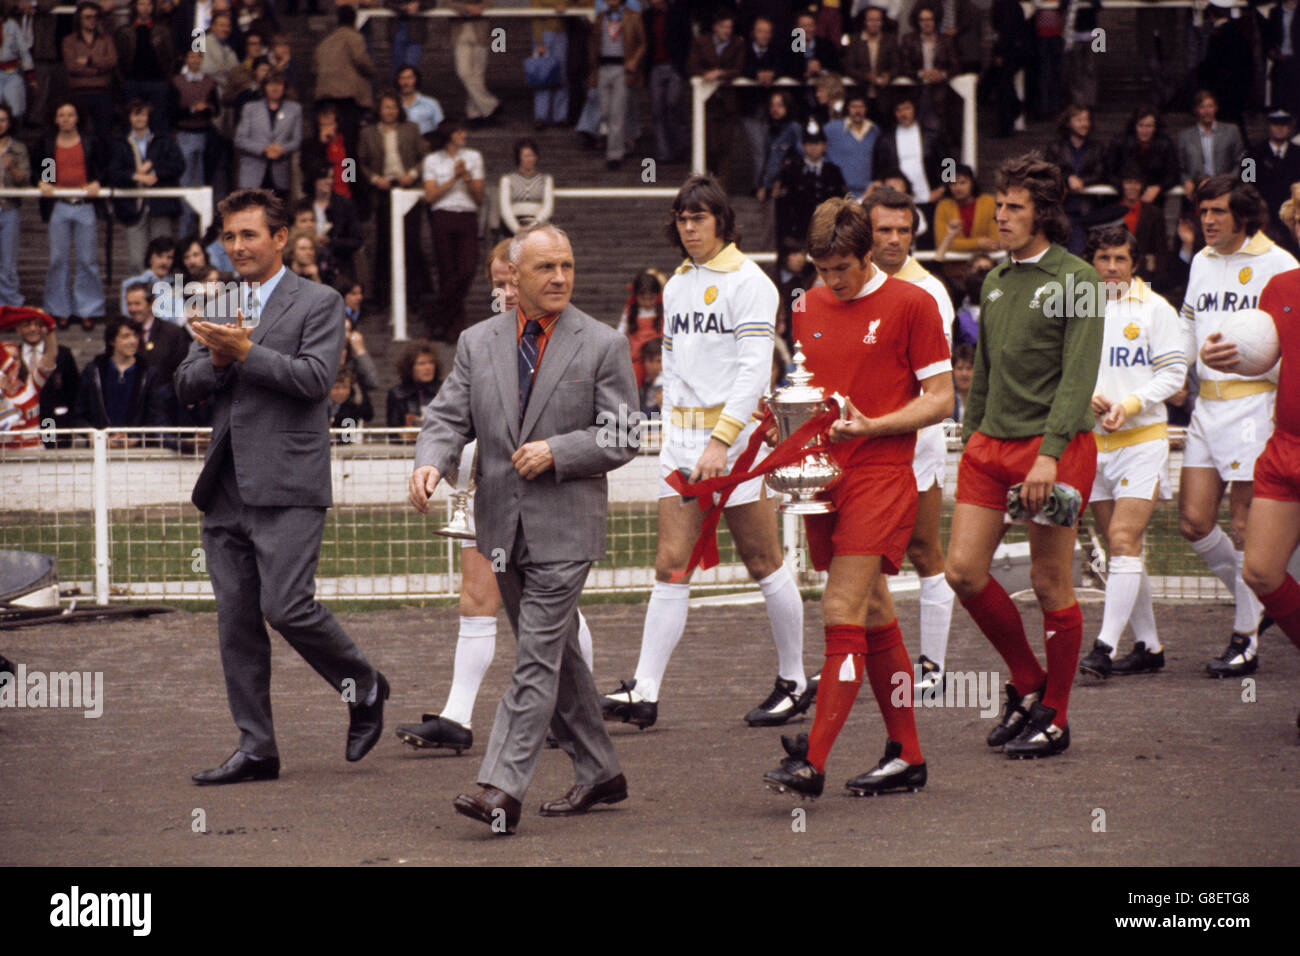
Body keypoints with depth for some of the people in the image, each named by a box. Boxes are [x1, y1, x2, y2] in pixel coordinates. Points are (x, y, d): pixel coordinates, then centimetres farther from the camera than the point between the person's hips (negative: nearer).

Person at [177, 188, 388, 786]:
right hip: (225, 489, 6)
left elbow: (314, 378, -13)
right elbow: (187, 387, 11)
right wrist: (216, 360, -9)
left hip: (286, 486, -6)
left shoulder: (318, 304, 0)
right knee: (236, 622, 4)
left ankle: (363, 688, 11)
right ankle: (255, 748, 9)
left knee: (286, 606, -14)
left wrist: (246, 352, -19)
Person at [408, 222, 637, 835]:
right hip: (503, 525, 5)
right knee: (554, 654, 14)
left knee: (539, 659, -11)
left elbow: (623, 438, -3)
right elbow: (448, 417, 5)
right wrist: (431, 462, -16)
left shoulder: (602, 345, -2)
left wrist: (556, 451, -17)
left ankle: (502, 788, -16)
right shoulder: (477, 343, 9)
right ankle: (598, 773, 27)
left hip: (564, 526, -5)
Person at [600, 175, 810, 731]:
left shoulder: (748, 282, -7)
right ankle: (643, 693, -7)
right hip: (683, 435, 6)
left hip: (735, 433, -6)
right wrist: (676, 429, 13)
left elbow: (754, 370, -14)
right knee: (671, 564, -1)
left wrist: (720, 441, -20)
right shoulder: (677, 285, 15)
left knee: (762, 562, 1)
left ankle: (795, 682, 13)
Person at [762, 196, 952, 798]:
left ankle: (812, 762, -19)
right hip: (823, 476, 7)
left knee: (842, 614, -14)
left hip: (881, 477, -6)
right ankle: (906, 755, 18)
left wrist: (869, 426, -17)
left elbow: (940, 399, -5)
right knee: (874, 619, 11)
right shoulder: (808, 307, 13)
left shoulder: (910, 304, -5)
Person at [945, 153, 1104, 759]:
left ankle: (1054, 719, 10)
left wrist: (1049, 453, -22)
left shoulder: (1076, 281, -6)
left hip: (1058, 444, -7)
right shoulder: (996, 281, 15)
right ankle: (1026, 684, 17)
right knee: (963, 571, -1)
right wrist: (970, 438, 20)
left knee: (1050, 583, -2)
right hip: (991, 441, 7)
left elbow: (1078, 376, -14)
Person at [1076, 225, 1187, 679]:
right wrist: (1088, 398, -10)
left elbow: (1173, 371, -2)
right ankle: (1148, 646, 16)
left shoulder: (1154, 309, 0)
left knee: (1123, 539, -15)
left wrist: (1129, 405, -14)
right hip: (1092, 441, 4)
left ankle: (1106, 647, -20)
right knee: (1118, 546, 7)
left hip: (1143, 440, -4)